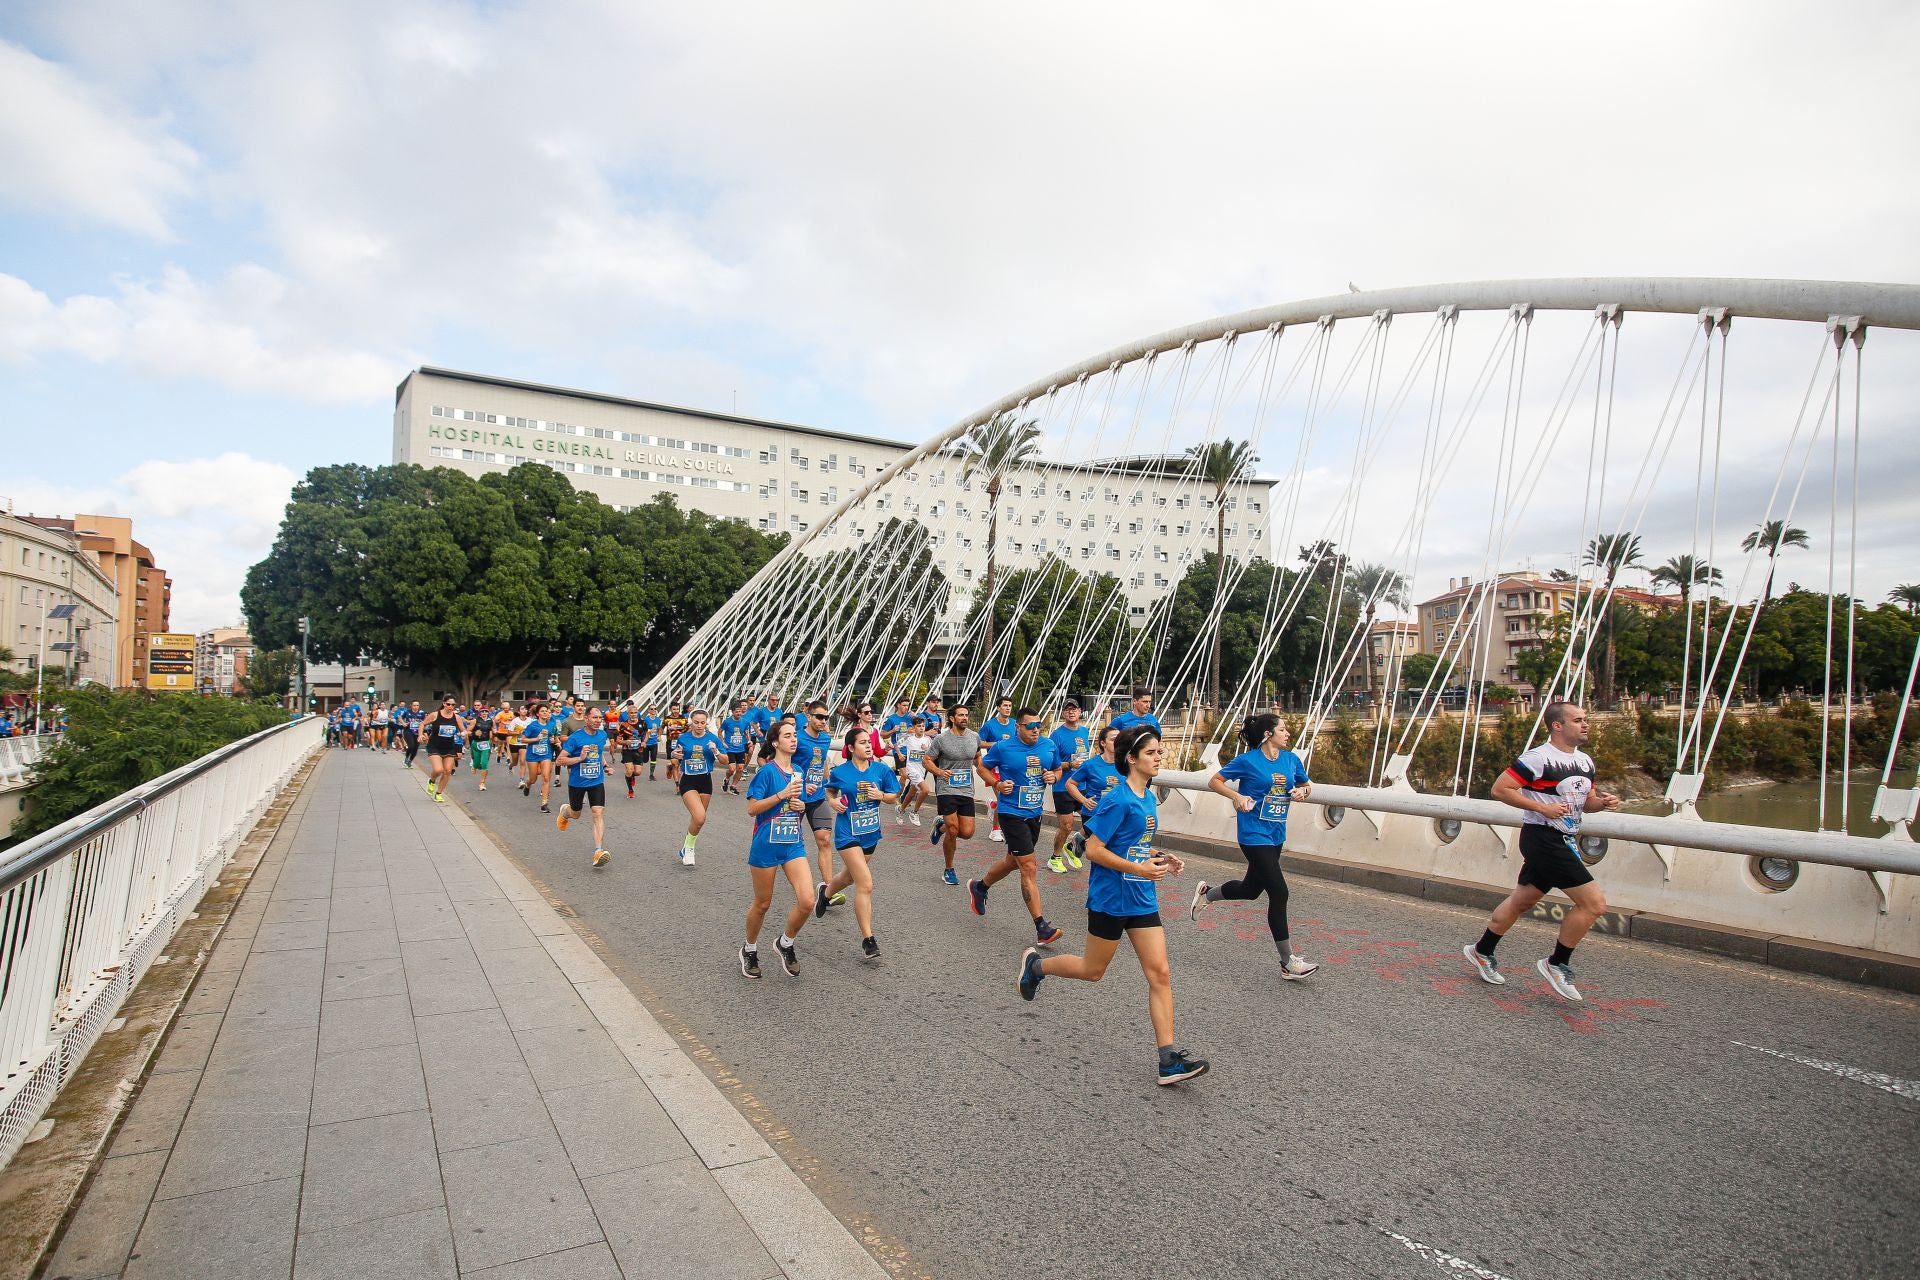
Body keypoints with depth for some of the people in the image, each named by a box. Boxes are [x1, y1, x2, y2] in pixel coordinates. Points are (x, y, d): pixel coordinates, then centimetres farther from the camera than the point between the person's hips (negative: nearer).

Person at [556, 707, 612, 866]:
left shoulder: (602, 735, 0)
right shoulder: (576, 737, -16)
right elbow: (560, 759, -15)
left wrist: (605, 765, 7)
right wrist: (580, 758, -28)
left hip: (597, 781, 2)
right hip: (577, 782, -2)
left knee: (598, 814, -14)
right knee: (576, 814, 19)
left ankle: (598, 851, -18)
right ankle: (564, 812, 57)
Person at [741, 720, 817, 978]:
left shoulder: (798, 772, 8)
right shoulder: (767, 771, -11)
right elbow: (752, 809, -14)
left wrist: (802, 806, -1)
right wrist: (782, 794, -22)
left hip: (794, 845, 5)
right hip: (766, 845, -5)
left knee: (807, 901, -10)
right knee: (762, 903, 9)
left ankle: (786, 943, 16)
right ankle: (750, 950, 35)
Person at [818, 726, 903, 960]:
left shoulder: (881, 770, -4)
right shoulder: (840, 771, -10)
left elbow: (893, 796, 4)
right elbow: (830, 791, 9)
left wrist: (881, 795, -16)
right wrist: (834, 802, -11)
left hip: (870, 833, 5)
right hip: (848, 833, -5)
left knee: (850, 877, 25)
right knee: (865, 884, -16)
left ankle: (825, 892, 61)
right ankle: (868, 941, -7)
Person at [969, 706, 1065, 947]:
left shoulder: (1049, 745, 0)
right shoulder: (1003, 747, -11)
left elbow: (1058, 770, 15)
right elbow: (983, 766, 5)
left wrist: (1053, 776, -8)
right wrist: (998, 785, -11)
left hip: (1035, 814, 6)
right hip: (1012, 813, -6)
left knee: (1013, 861, 23)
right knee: (1029, 868, -10)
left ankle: (979, 887, 48)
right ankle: (1041, 927, -6)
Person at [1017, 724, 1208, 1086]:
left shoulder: (1148, 797, 6)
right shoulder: (1117, 800, -19)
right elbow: (1093, 849, -20)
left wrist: (1160, 857, 3)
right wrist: (1139, 869, -23)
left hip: (1142, 900, 7)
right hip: (1110, 898, -7)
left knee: (1160, 974, 0)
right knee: (1092, 971, 10)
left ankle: (1168, 1059, 3)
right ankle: (1036, 964, 37)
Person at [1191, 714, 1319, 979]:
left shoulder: (1291, 759, 5)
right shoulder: (1248, 761, -11)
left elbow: (1306, 785, 20)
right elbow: (1214, 781, -3)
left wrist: (1303, 790, -3)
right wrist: (1236, 796, -19)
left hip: (1276, 834, 7)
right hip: (1254, 835, -7)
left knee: (1251, 889, 18)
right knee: (1279, 893, -10)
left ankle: (1206, 893, 47)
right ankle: (1288, 962, -1)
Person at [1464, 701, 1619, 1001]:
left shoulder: (1585, 761, 11)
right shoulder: (1539, 758, -16)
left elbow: (1585, 802, 22)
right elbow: (1500, 789, -17)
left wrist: (1603, 802, 0)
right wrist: (1543, 808, -21)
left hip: (1564, 841, 9)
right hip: (1543, 838, -9)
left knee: (1521, 901, 17)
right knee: (1594, 903, -11)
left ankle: (1481, 952, 31)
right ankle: (1557, 965, 6)